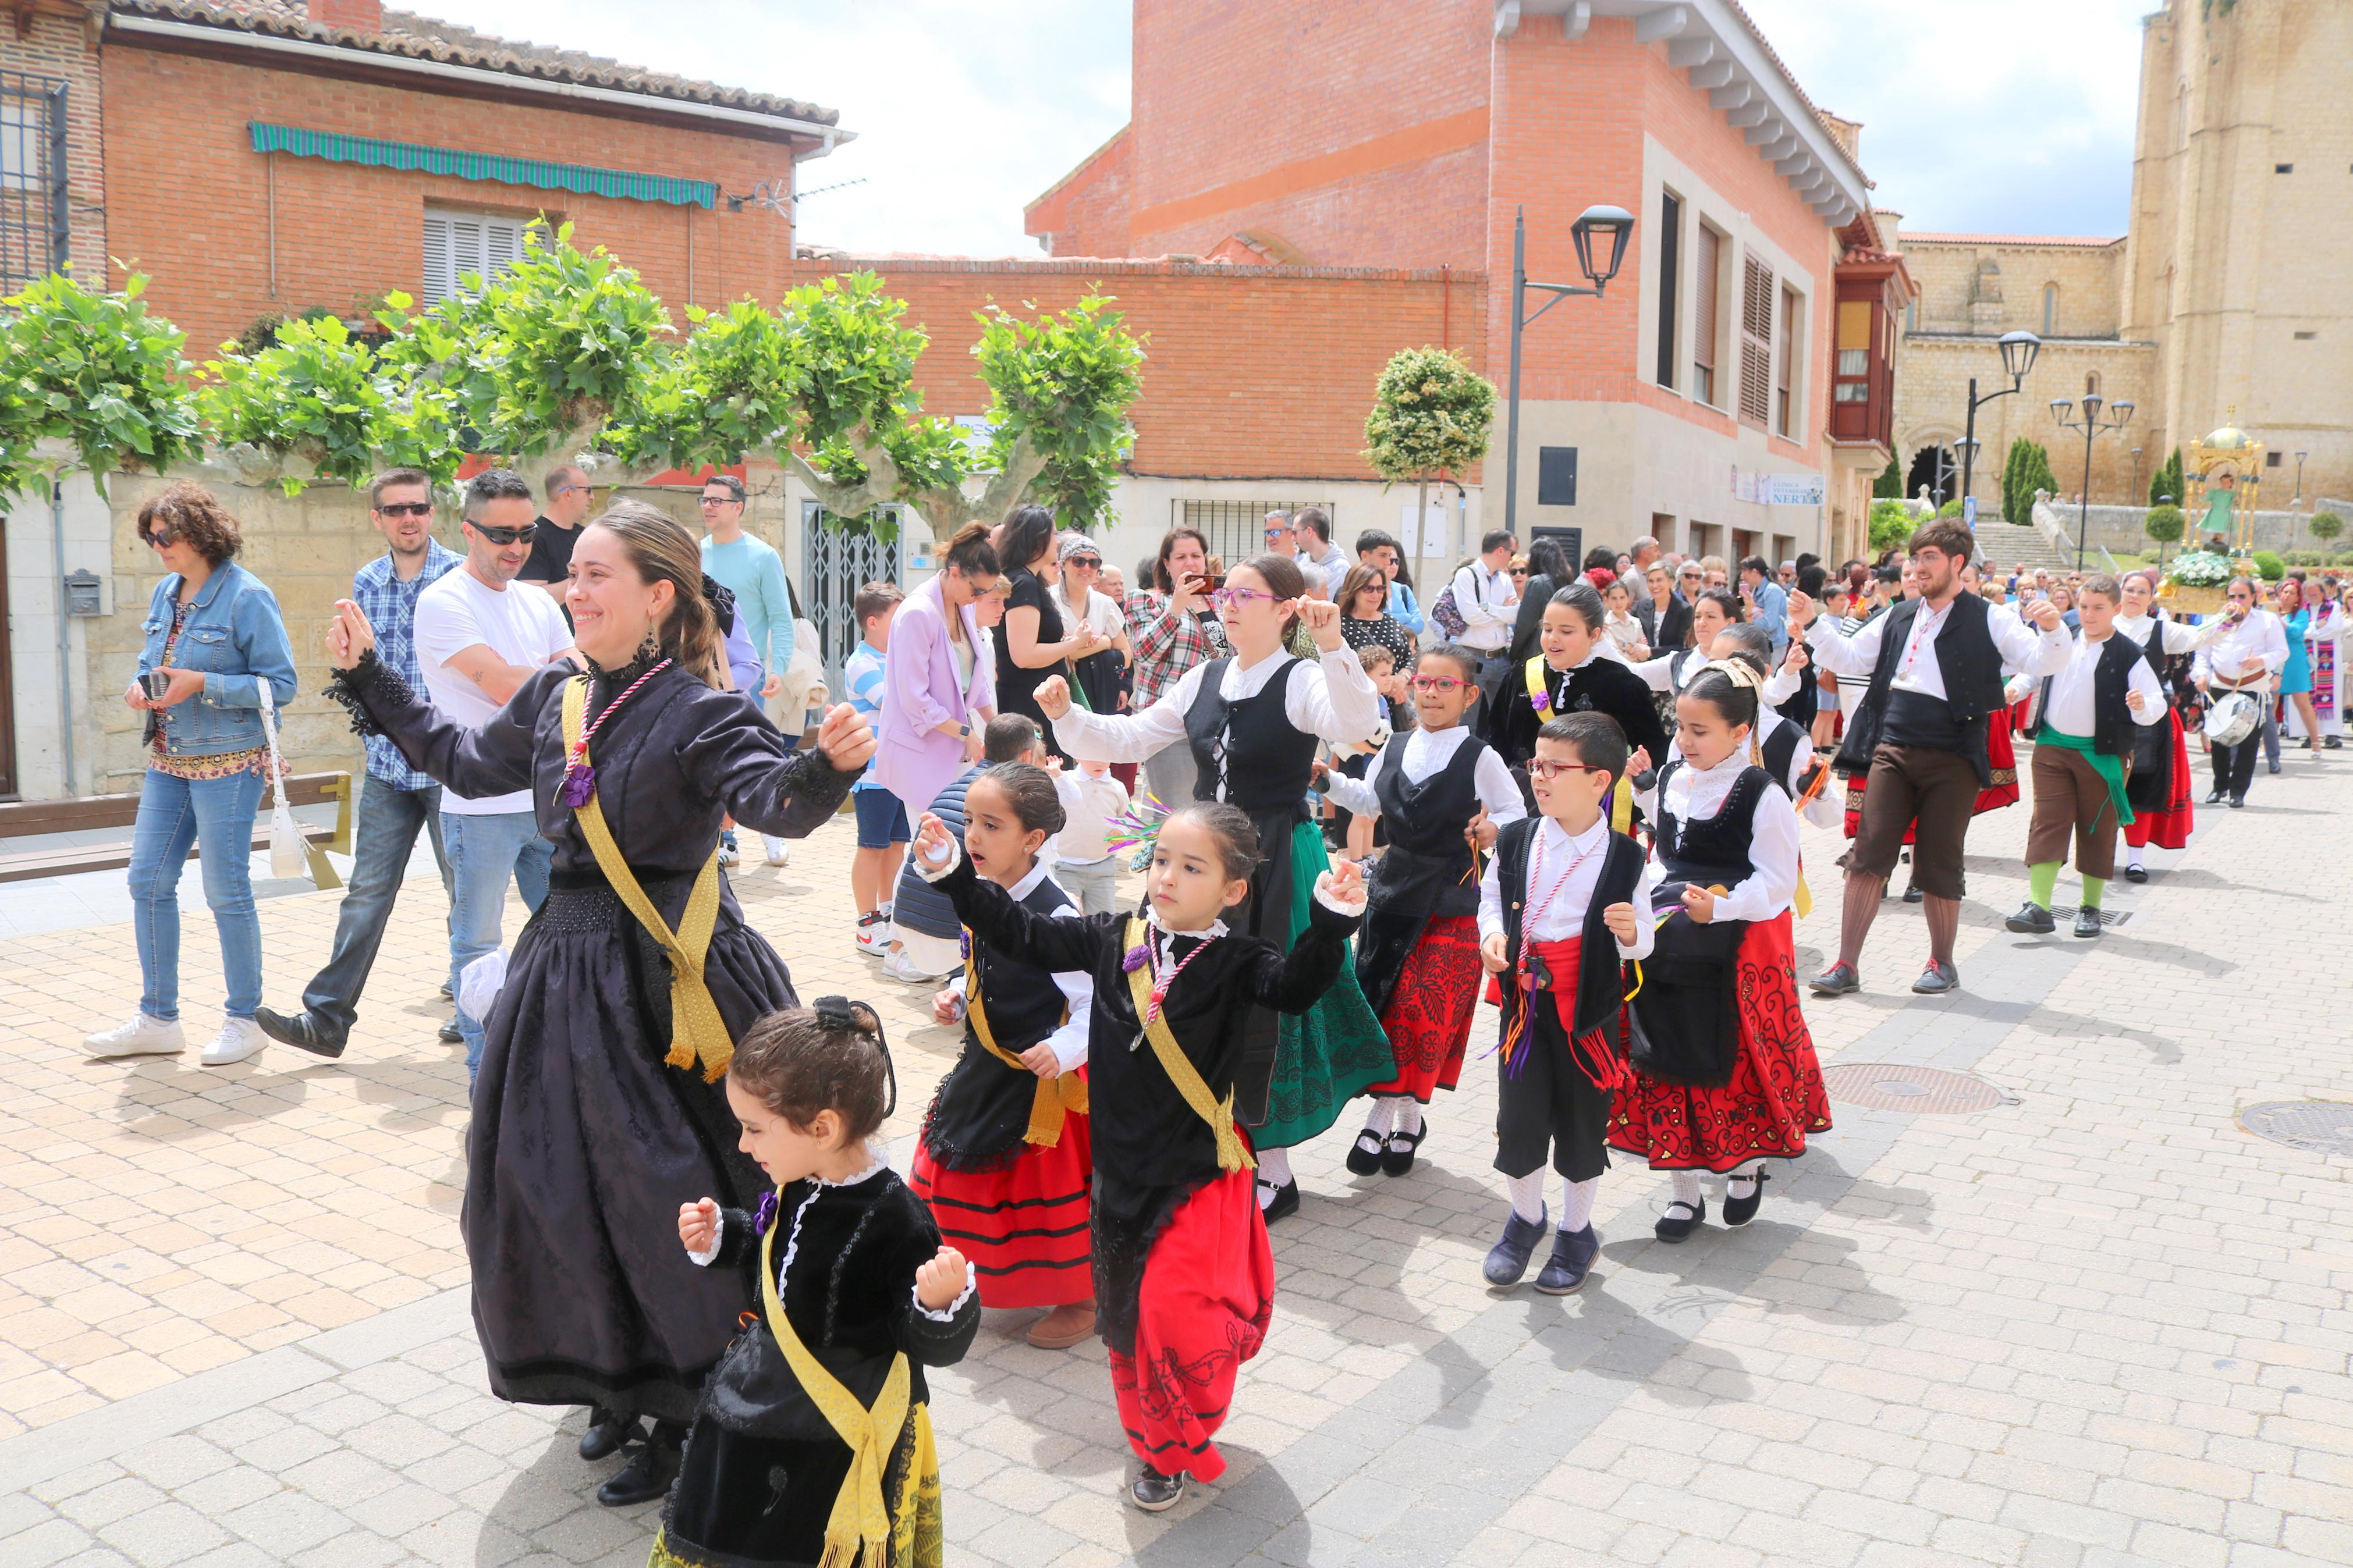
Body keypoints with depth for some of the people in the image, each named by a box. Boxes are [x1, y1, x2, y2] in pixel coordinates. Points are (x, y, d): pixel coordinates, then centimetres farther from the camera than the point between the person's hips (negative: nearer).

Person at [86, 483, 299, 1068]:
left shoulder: (248, 597, -12)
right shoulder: (165, 593, 11)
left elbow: (280, 685, -13)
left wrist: (202, 684, -21)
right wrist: (140, 685, 0)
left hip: (227, 765, -8)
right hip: (168, 762, 8)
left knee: (227, 891, -2)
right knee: (148, 882, 8)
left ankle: (246, 1020, 13)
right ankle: (157, 1020, 19)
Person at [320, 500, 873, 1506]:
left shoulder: (699, 712, -14)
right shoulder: (553, 695, 7)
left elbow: (775, 801, -30)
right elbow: (468, 762, 23)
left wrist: (827, 766, -52)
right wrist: (369, 680, 26)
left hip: (664, 979, -7)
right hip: (565, 966, 7)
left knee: (667, 1198, -1)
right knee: (559, 1186, 14)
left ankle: (690, 1417, 19)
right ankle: (621, 1380, 36)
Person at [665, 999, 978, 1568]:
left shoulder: (892, 1219, -27)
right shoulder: (796, 1189, -4)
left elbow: (934, 1346, -22)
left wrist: (944, 1303, -42)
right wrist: (720, 1237, 5)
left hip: (838, 1452, -7)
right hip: (758, 1415, 8)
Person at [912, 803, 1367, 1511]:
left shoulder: (1236, 961, -11)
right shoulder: (1112, 940, -1)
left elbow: (1295, 986, -29)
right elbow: (1024, 934, 4)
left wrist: (1330, 926, -44)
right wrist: (955, 874, -2)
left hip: (1202, 1173, -4)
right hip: (1123, 1171, 4)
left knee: (1176, 1309, -15)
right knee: (1128, 1317, 14)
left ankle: (1187, 1432, 18)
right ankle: (1159, 1449, 38)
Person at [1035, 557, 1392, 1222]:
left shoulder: (1303, 680, -10)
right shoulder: (1205, 679, 9)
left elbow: (1355, 728, -31)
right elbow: (1129, 739, 10)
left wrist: (1331, 645, -42)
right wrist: (1067, 716, -6)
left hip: (1277, 863, -6)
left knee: (1265, 1007, 0)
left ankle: (1274, 1172, 15)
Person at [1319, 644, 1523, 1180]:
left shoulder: (1480, 758, -8)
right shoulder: (1394, 749, 6)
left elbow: (1516, 814, -1)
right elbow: (1370, 803, 20)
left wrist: (1493, 829, -22)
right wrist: (1329, 782, 7)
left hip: (1451, 900, -4)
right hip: (1392, 890, 4)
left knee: (1426, 1012, -6)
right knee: (1381, 1002, 4)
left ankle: (1406, 1117, 11)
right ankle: (1383, 1115, 15)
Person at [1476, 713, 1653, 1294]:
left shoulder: (1624, 857, -9)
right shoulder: (1516, 840, -4)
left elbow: (1640, 942, -1)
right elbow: (1490, 894, 12)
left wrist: (1632, 933, -24)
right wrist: (1493, 932, -7)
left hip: (1589, 1008, -2)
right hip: (1524, 1002, 2)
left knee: (1582, 1121, 9)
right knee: (1518, 1117, 5)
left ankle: (1576, 1232, 31)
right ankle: (1526, 1218, 31)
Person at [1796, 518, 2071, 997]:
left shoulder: (1988, 620, -1)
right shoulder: (1899, 618, 14)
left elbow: (2041, 662, -9)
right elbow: (1848, 658, 18)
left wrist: (2052, 631, -30)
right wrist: (1812, 625, 6)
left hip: (1952, 759, -3)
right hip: (1893, 751, 4)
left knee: (1939, 865, 4)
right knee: (1868, 856, -3)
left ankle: (1942, 963, 23)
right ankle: (1846, 965, 0)